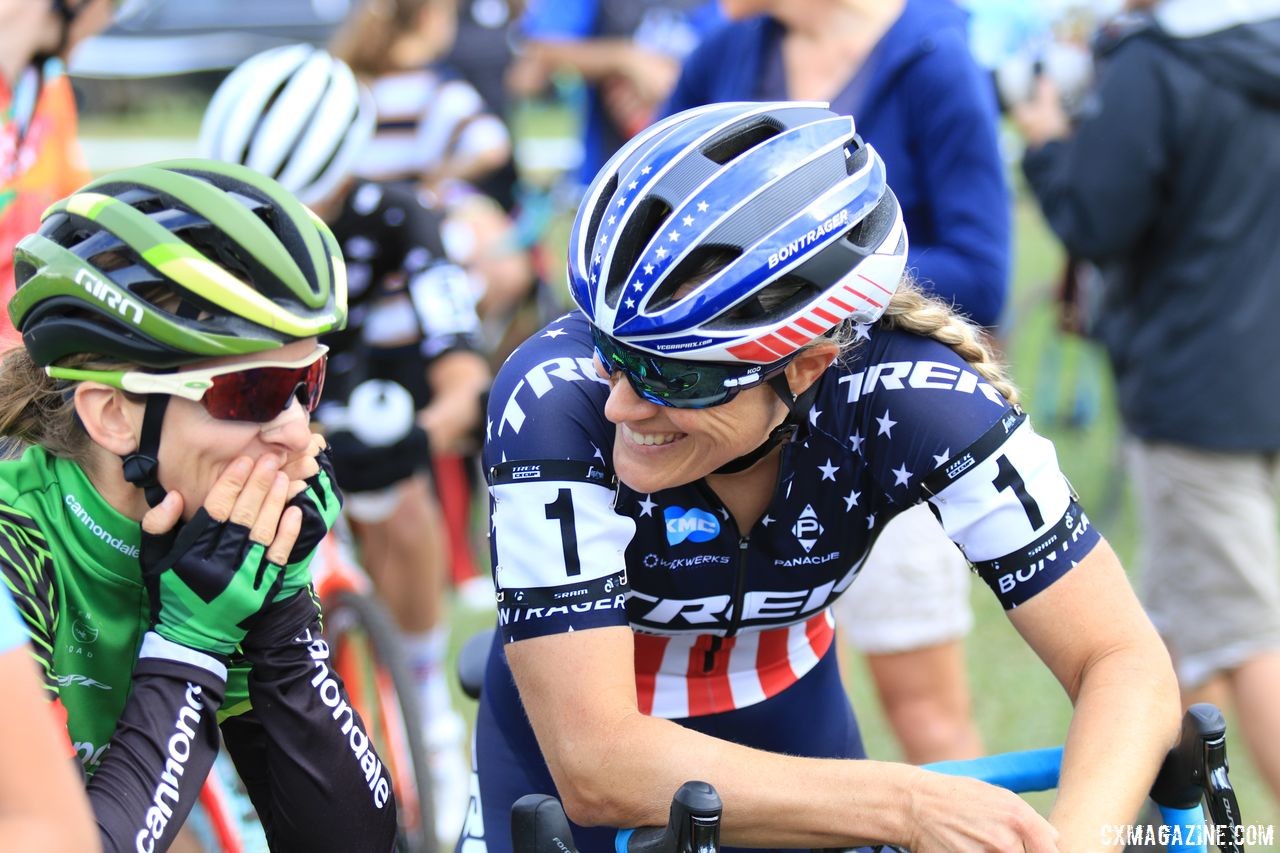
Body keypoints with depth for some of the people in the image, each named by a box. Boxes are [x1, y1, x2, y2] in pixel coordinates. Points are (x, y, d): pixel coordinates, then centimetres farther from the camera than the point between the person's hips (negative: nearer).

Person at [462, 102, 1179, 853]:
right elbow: (597, 767, -37)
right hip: (568, 757, -2)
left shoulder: (913, 399, -28)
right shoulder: (556, 404, -34)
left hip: (789, 725, 2)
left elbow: (1125, 661, -27)